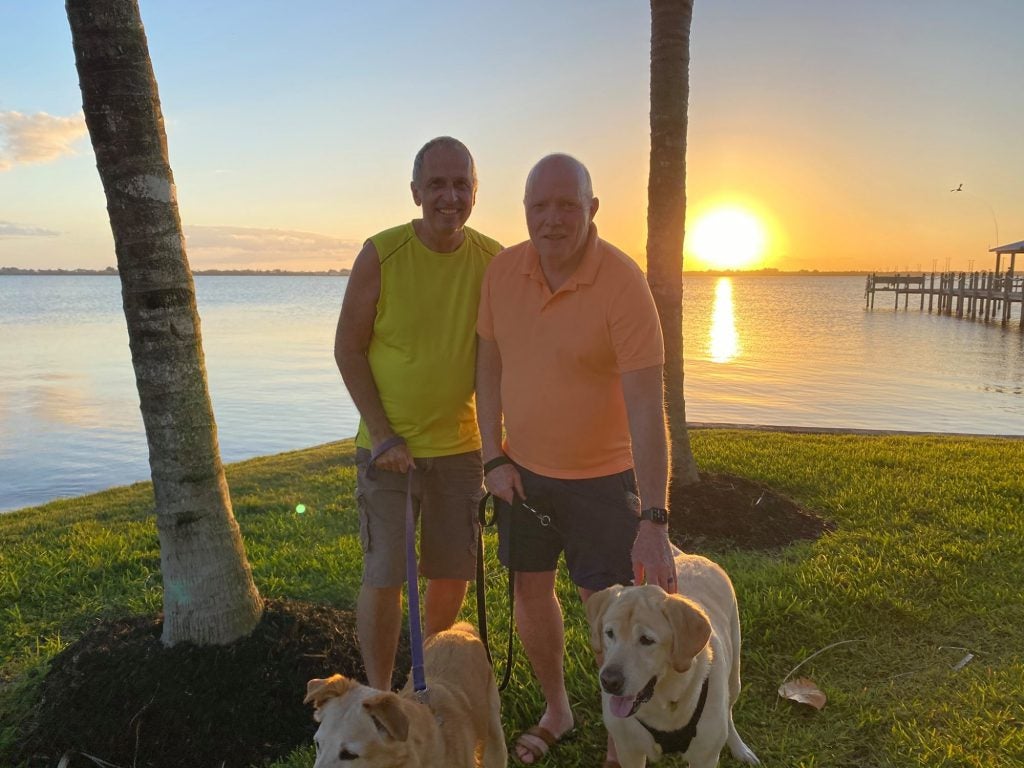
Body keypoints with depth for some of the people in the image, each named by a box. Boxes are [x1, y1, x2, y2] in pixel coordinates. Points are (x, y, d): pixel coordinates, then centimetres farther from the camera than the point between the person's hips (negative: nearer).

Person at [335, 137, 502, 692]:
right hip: (388, 446, -3)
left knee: (452, 577, 11)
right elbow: (348, 349, -6)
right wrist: (383, 436, -12)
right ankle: (379, 695, 24)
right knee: (383, 578, 1)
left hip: (460, 445, 3)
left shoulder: (493, 261, -3)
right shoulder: (380, 254, -11)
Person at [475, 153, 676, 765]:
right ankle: (557, 711, 42)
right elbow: (489, 365, 4)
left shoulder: (624, 283, -22)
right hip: (523, 468, 5)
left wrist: (654, 521, -29)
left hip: (602, 475, -5)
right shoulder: (503, 270, -7)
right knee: (531, 593, 17)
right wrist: (493, 458, -1)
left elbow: (647, 408, -26)